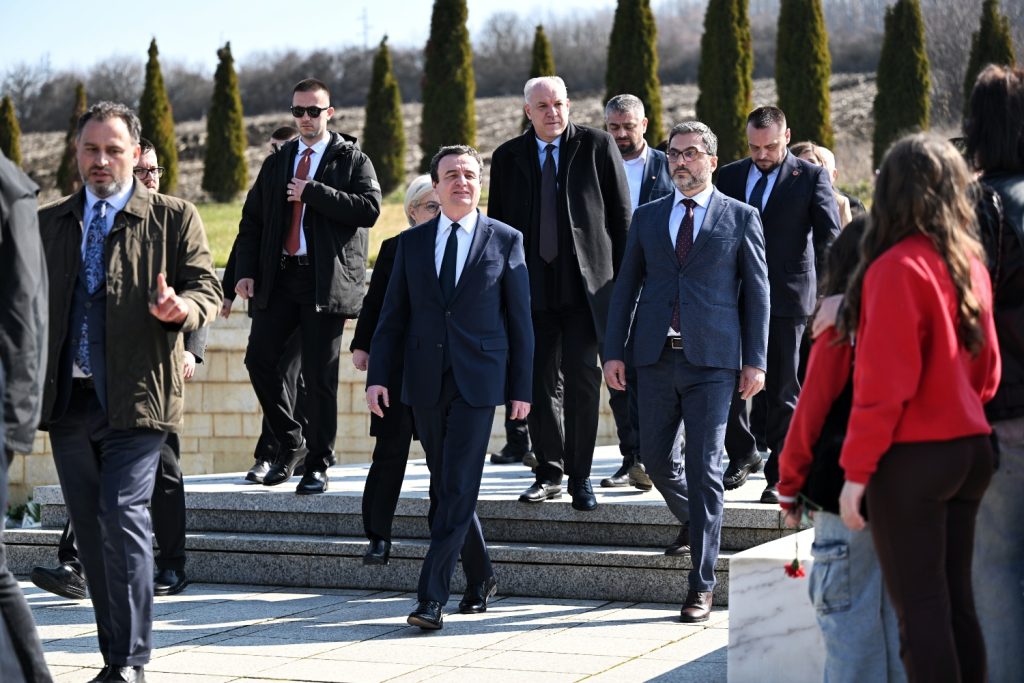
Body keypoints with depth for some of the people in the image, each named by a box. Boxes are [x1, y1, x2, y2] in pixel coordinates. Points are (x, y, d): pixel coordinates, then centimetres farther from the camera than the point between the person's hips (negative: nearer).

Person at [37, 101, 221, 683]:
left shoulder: (174, 218, 5)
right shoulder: (48, 224, 15)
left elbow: (208, 288, 0)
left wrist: (180, 308, -22)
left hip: (136, 396, -4)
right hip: (68, 400, 5)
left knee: (123, 515, -15)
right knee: (91, 530, 8)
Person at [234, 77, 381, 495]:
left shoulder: (352, 159, 3)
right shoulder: (276, 163, 17)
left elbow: (369, 209, -12)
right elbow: (251, 221, 16)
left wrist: (312, 192, -14)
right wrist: (246, 271, 3)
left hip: (326, 281, -4)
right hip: (279, 277, 4)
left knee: (320, 375, -2)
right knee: (259, 358, -4)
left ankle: (318, 464, 8)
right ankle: (289, 444, 15)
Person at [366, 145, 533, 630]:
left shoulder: (506, 241, 3)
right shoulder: (411, 243, 10)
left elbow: (519, 319, 3)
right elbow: (393, 316, 10)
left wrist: (521, 387, 0)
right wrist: (378, 376, 0)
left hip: (477, 381, -3)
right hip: (426, 382, 4)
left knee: (458, 488, -10)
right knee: (445, 487, 10)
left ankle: (432, 595, -11)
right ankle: (479, 577, 27)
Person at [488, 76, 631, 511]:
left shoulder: (597, 146, 2)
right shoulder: (508, 157, 9)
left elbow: (620, 214, 3)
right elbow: (497, 224, 13)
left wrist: (623, 276, -1)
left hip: (586, 282, -3)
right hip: (532, 285, 3)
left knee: (582, 380, -4)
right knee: (540, 381, 6)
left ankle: (580, 477, 5)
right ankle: (549, 474, 18)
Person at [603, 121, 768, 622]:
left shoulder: (740, 218, 4)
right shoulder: (647, 217, 13)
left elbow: (756, 292, 3)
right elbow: (626, 285, 13)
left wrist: (755, 361, -3)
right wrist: (613, 351, 4)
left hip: (712, 360, -4)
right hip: (657, 356, 4)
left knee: (704, 468, -6)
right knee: (654, 457, 9)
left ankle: (701, 584, 0)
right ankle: (696, 524, 40)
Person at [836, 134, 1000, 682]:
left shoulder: (897, 268, -15)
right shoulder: (970, 263, 7)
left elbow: (884, 384, -17)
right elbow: (986, 368, 13)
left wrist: (855, 470, -12)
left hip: (912, 458, -7)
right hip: (970, 451, 7)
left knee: (919, 609, -2)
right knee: (956, 601, 13)